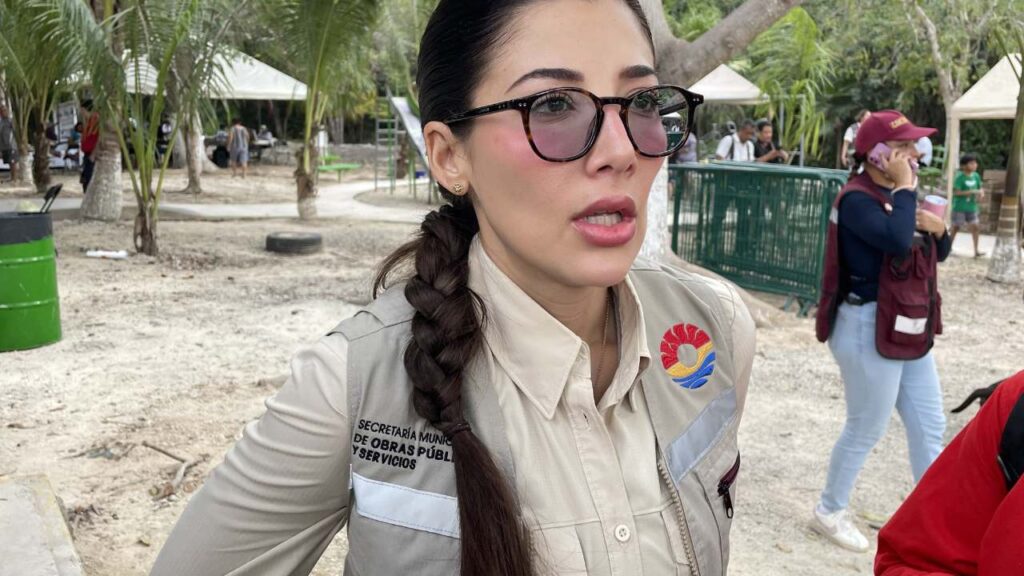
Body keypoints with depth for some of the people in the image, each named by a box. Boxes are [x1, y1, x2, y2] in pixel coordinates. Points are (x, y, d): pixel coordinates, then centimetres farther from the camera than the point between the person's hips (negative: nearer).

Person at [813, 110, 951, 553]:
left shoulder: (896, 195, 10)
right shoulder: (857, 199, -17)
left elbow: (938, 254, 16)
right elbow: (897, 241, -35)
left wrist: (939, 228, -6)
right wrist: (906, 188, -22)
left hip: (910, 330, 9)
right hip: (870, 330, -9)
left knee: (930, 426, 16)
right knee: (866, 429, 3)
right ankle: (829, 512, 22)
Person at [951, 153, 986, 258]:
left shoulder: (976, 176, 2)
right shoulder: (960, 177, -15)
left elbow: (980, 188, 13)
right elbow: (956, 192, -20)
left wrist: (981, 193, -10)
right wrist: (972, 192, -23)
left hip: (972, 207, 5)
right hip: (959, 207, -5)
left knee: (975, 227, 1)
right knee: (956, 228, 5)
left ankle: (976, 251, 7)